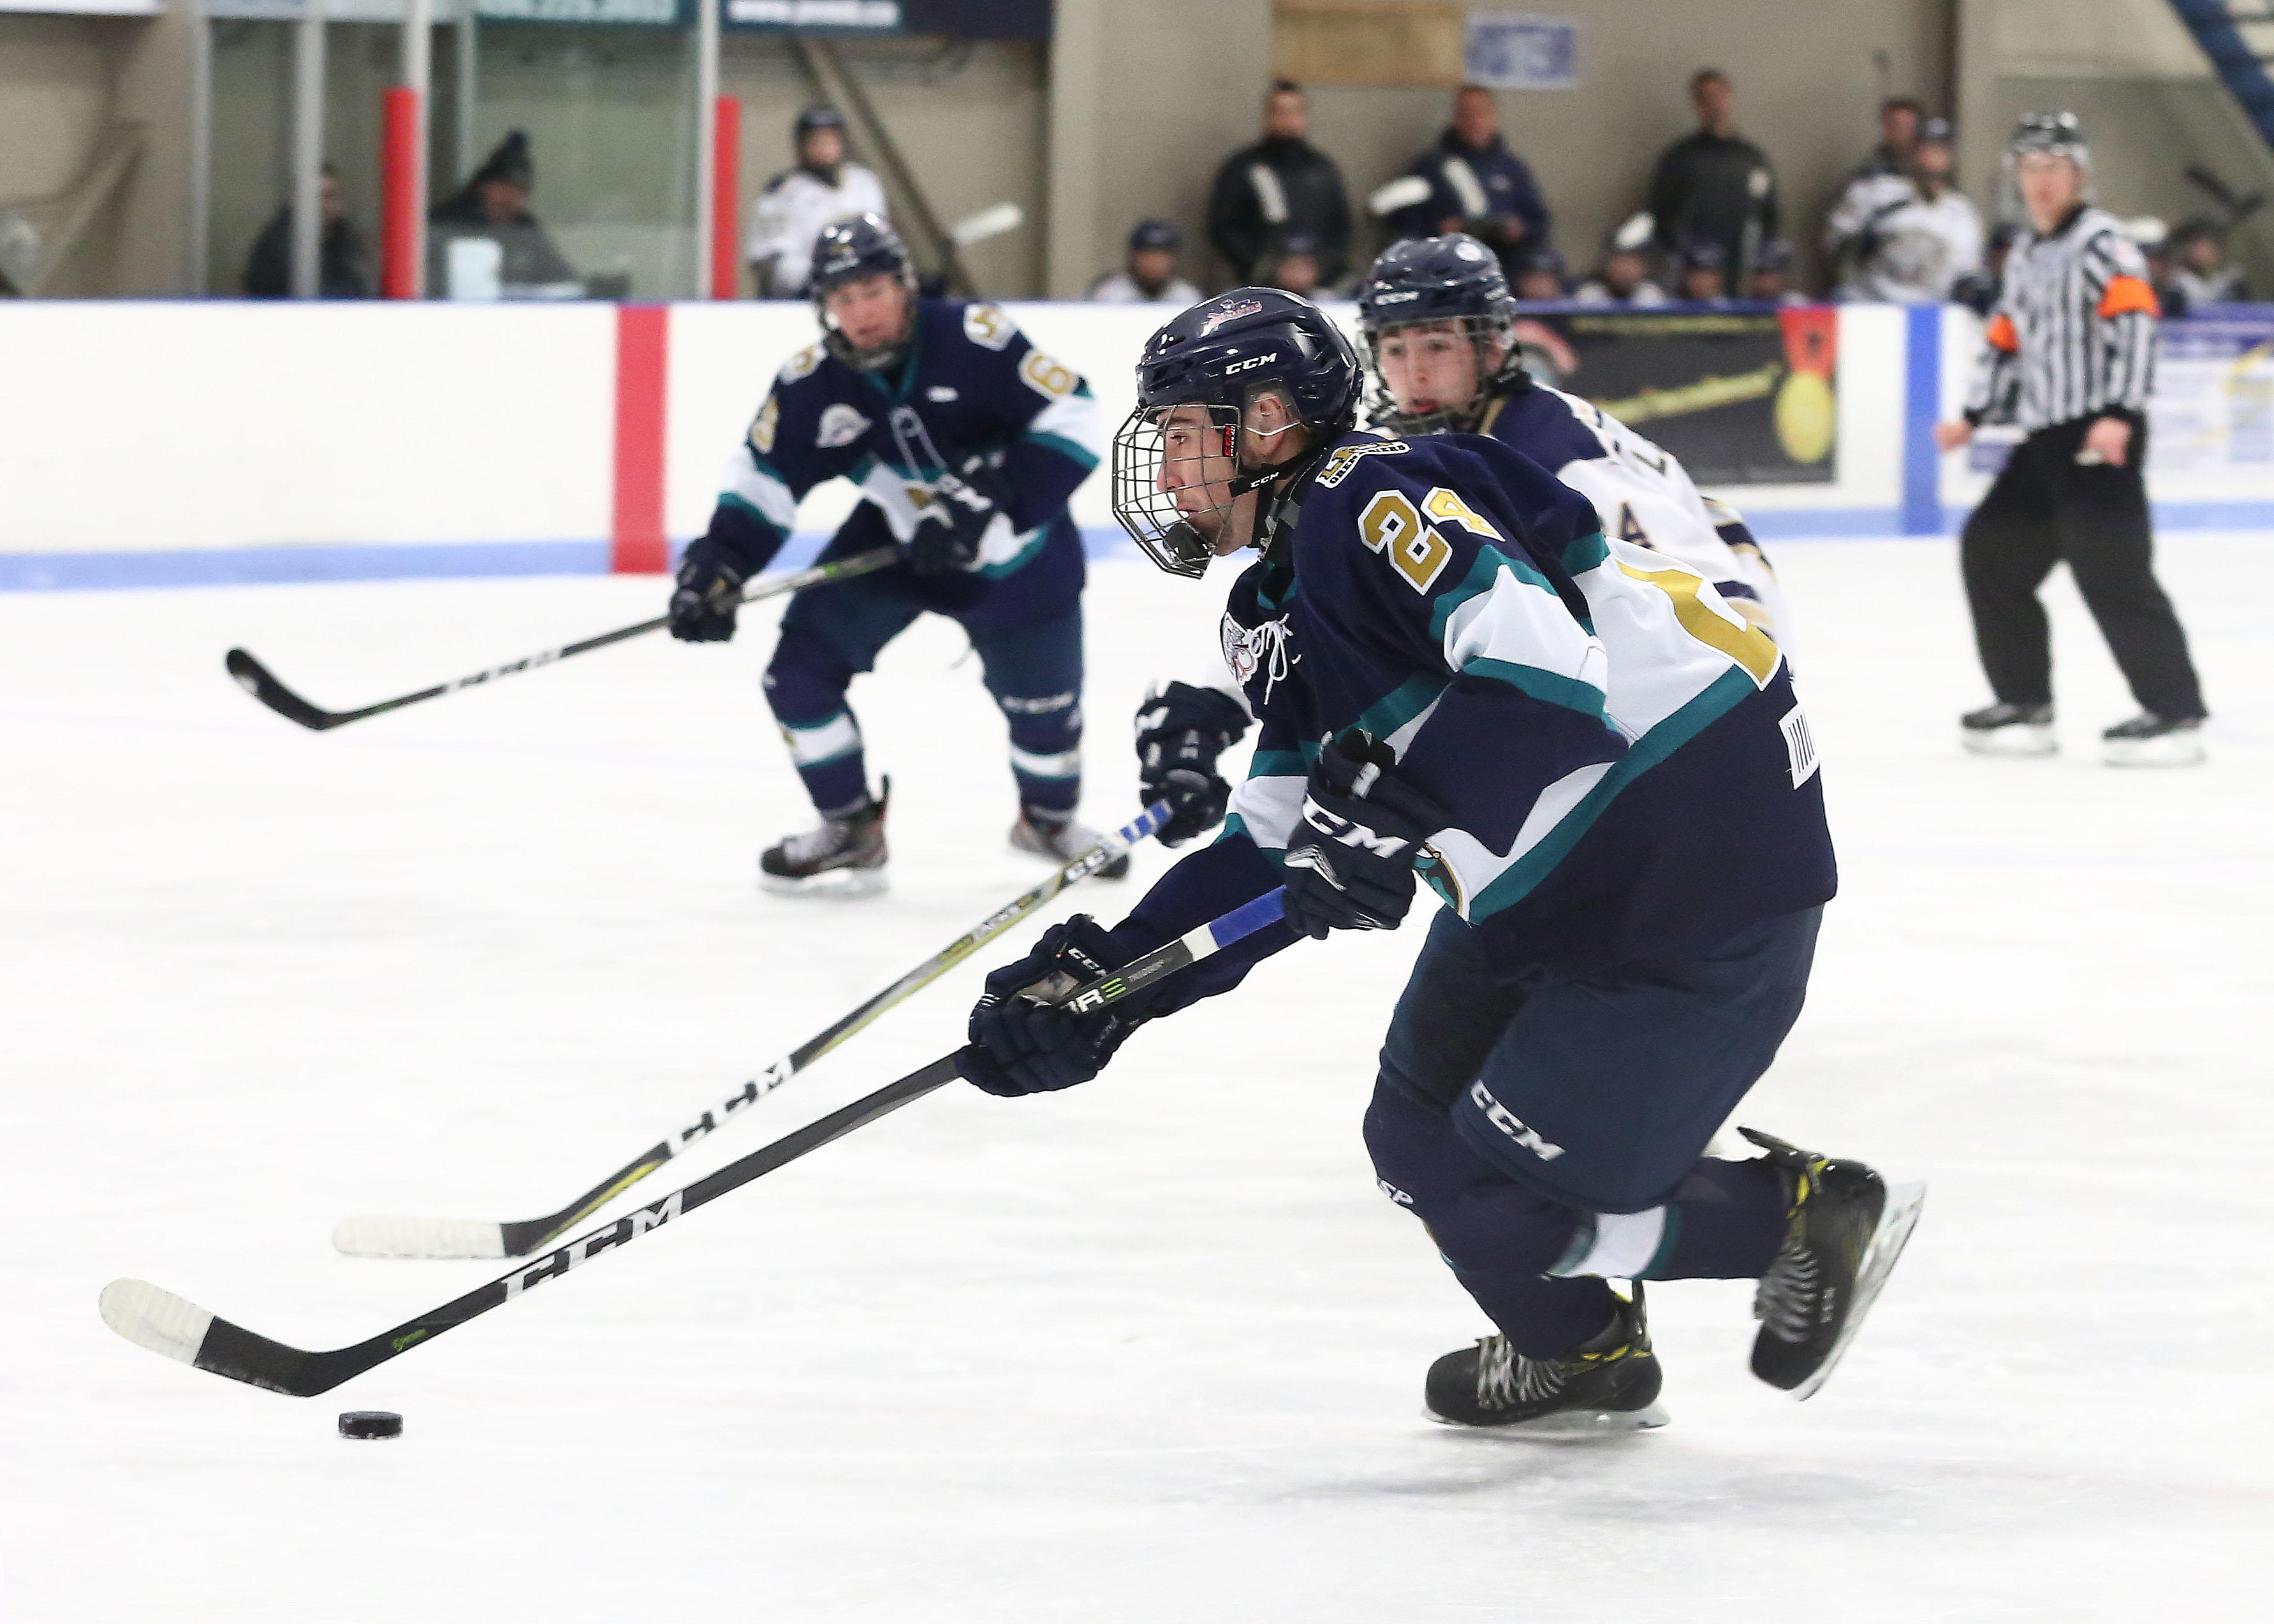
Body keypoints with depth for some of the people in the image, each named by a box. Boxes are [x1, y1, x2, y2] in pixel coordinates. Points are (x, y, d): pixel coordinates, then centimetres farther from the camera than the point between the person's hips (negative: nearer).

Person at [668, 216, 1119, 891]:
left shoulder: (972, 340, -28)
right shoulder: (812, 381, -16)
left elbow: (1071, 417, -26)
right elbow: (765, 478, -6)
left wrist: (997, 503, -33)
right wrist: (718, 564, -19)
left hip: (1014, 555, -3)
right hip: (892, 542, 3)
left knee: (1044, 702, 6)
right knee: (800, 669, -9)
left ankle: (1049, 816, 40)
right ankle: (851, 829, 10)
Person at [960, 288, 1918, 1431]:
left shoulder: (1379, 493, -18)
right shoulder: (1279, 608, 14)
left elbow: (1546, 668, -32)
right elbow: (1275, 857, 13)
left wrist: (1384, 803, -34)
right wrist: (1105, 986, 5)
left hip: (1704, 873, -11)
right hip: (1547, 893, 11)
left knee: (1512, 1201, -6)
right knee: (1420, 1143, 17)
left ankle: (1813, 1217, 13)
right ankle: (1581, 1355, 39)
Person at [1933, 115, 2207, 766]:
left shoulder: (2102, 243, -9)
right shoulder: (2024, 257, 19)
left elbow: (2134, 324, -20)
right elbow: (2008, 341, 26)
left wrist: (2120, 414, -28)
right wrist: (1974, 417, 22)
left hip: (2101, 436, -9)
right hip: (2044, 440, 10)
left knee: (2110, 566, -17)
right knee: (1991, 549, 10)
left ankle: (2174, 713, -16)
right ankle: (2024, 704, 18)